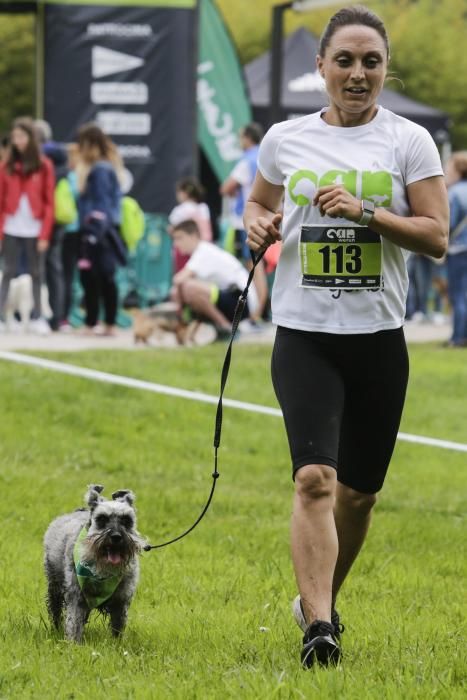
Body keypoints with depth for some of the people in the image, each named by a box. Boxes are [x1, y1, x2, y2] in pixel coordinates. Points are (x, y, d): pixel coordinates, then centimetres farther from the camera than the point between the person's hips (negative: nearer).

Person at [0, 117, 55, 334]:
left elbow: (49, 203, 0)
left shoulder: (44, 166, 2)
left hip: (34, 230, -1)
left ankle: (37, 318, 10)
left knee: (36, 275, 4)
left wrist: (45, 234, -7)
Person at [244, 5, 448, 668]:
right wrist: (258, 225, -1)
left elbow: (436, 237, -5)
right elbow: (260, 201, 22)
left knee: (359, 491, 11)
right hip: (304, 336, -1)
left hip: (378, 338, 1)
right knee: (315, 477, -19)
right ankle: (318, 628, -23)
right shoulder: (286, 139, 5)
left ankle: (318, 599, 36)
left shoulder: (408, 141, 0)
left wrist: (365, 211, -18)